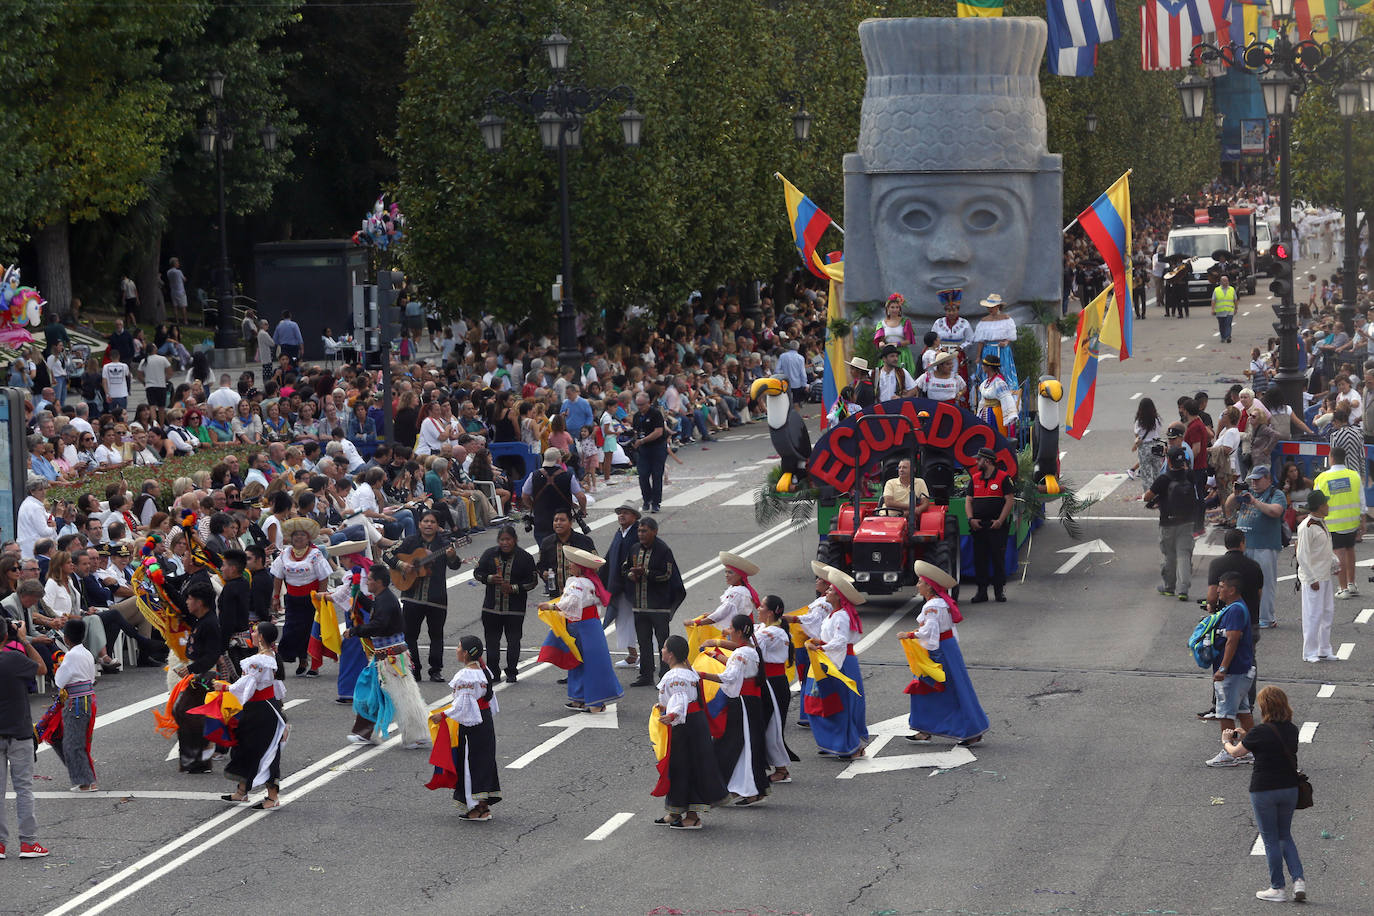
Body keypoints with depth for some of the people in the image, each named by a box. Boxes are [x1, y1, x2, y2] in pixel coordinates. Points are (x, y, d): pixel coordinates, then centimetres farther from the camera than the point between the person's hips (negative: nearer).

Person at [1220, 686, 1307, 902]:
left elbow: (1236, 752, -2)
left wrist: (1227, 741, 20)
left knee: (1271, 840, 6)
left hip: (1263, 790, -5)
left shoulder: (1259, 732, -17)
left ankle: (1277, 889, 12)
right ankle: (1298, 879, 4)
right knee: (1285, 836, 19)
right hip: (1289, 788, 5)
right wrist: (1246, 736, 21)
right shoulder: (1291, 730, 1)